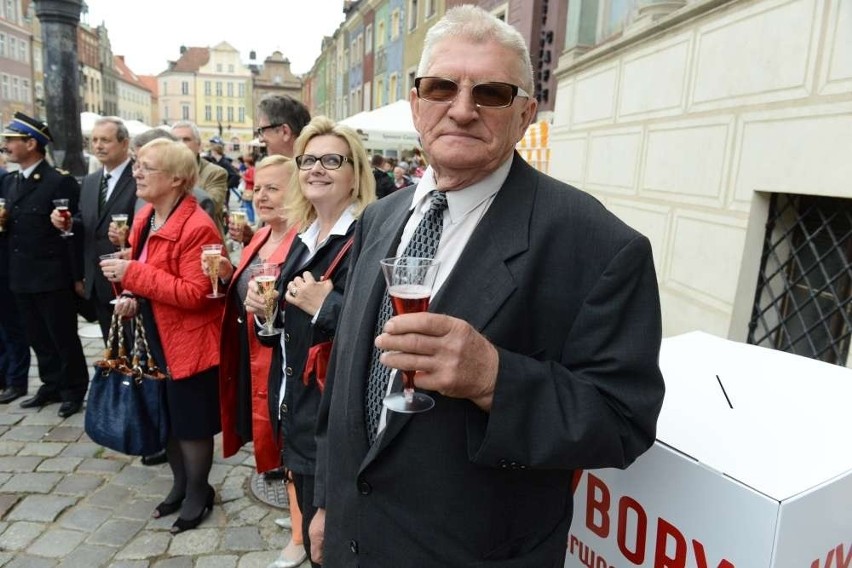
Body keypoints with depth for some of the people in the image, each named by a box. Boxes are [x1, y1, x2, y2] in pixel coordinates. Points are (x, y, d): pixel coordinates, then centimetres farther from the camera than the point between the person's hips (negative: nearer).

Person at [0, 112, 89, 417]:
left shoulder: (60, 182, -12)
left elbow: (73, 231, -14)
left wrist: (78, 276, -14)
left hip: (53, 277, -7)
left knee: (64, 338, 4)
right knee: (39, 339, 16)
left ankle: (74, 390, 19)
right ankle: (52, 386, 30)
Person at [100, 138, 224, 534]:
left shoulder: (197, 228, -22)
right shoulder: (144, 219, 6)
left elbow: (195, 294, -26)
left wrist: (133, 275, -26)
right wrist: (132, 297, -2)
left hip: (189, 342, -9)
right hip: (157, 338, 9)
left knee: (190, 422, 7)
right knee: (166, 416, 20)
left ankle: (198, 492, 30)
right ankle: (180, 485, 41)